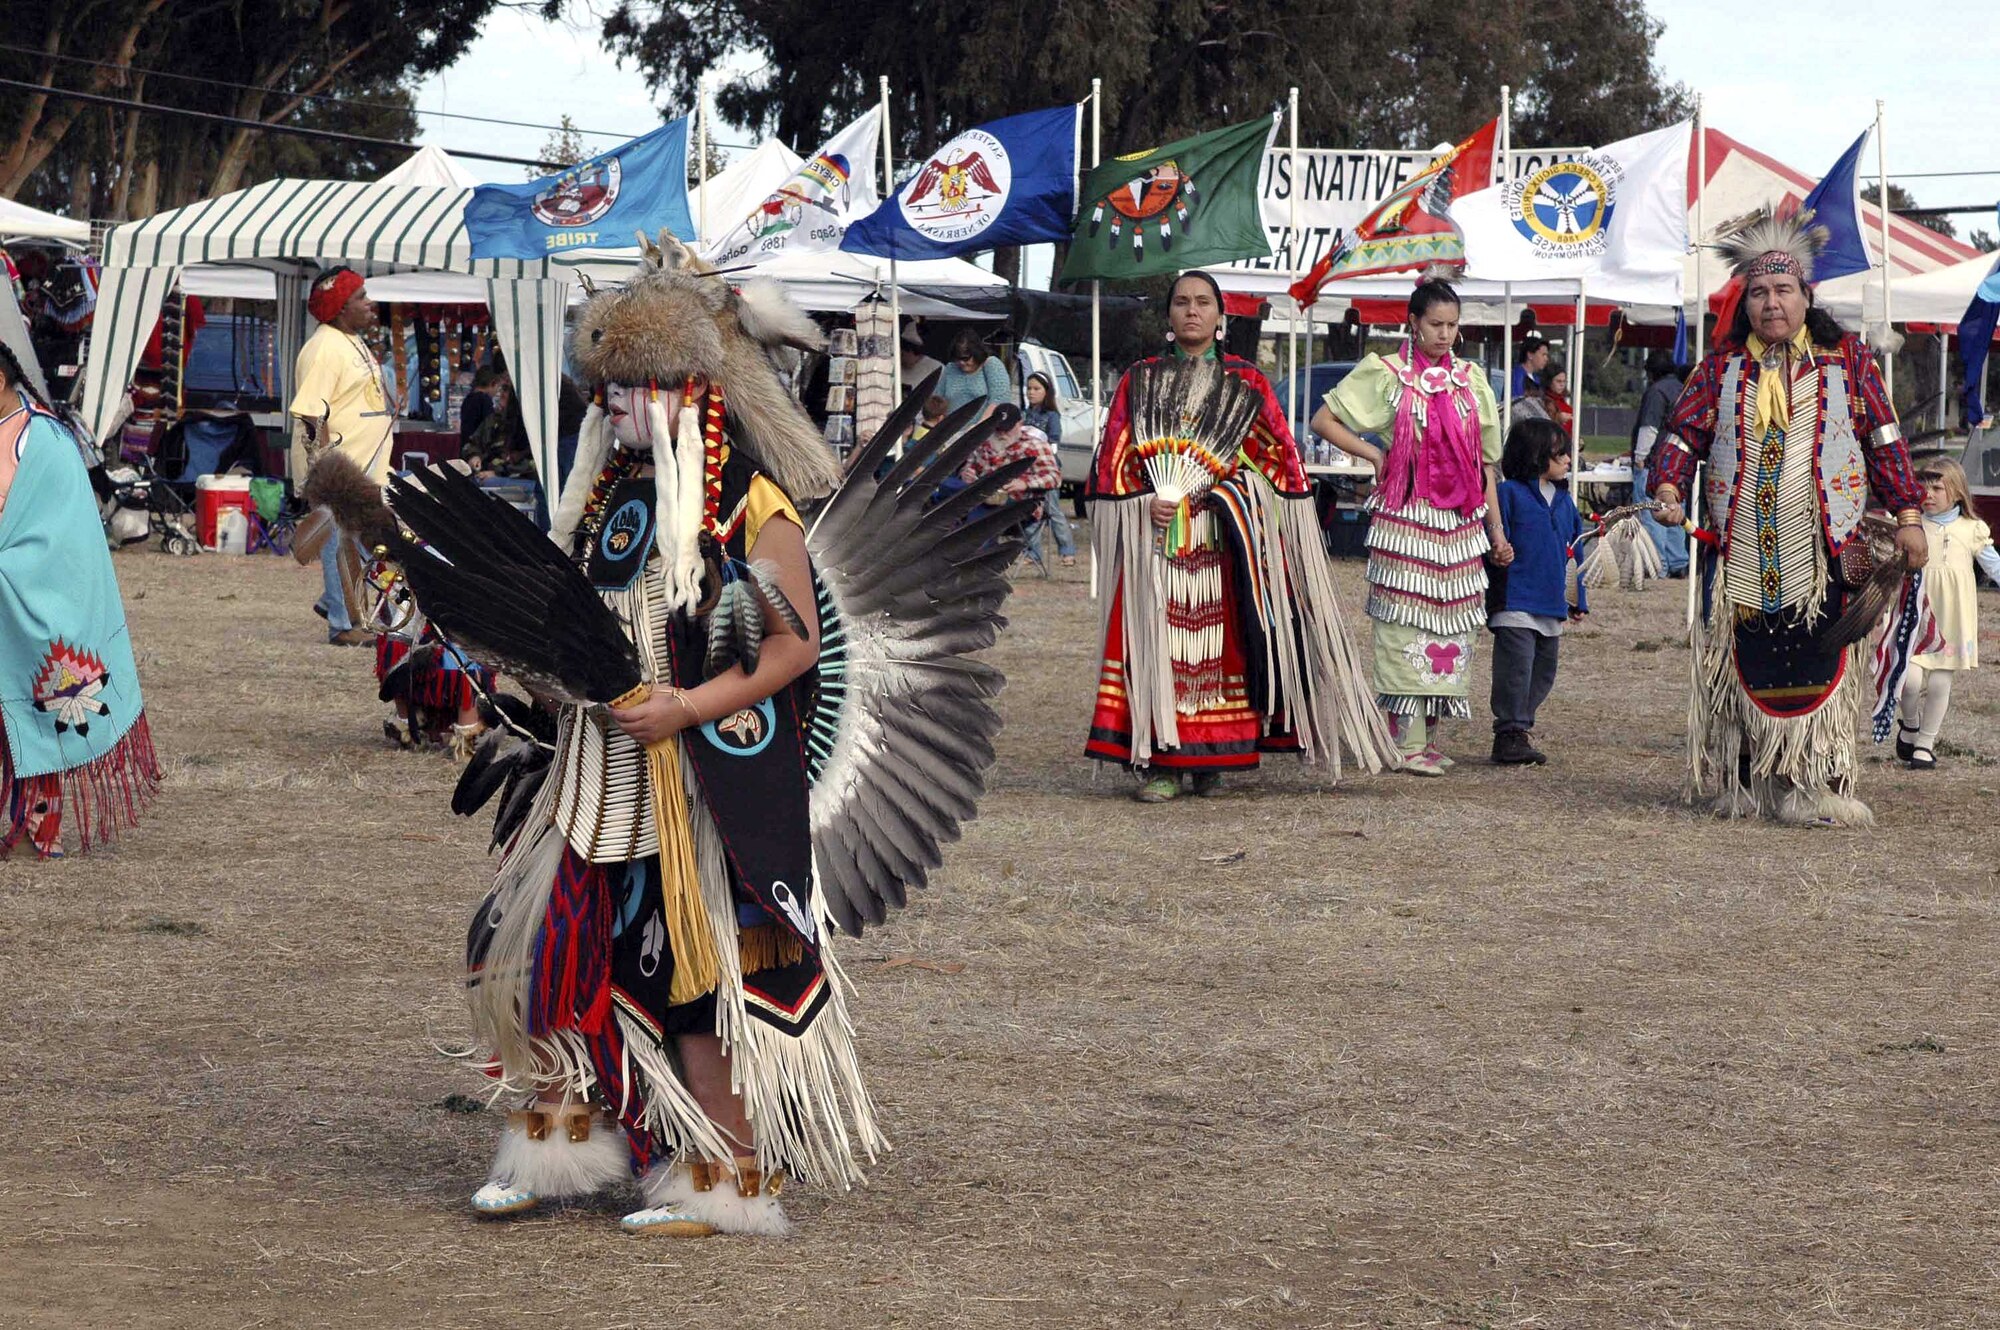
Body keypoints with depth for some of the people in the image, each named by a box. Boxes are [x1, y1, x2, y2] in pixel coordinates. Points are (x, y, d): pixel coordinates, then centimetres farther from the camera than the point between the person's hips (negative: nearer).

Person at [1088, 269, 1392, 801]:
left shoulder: (1247, 383, 10)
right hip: (1154, 538, 0)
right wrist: (1145, 503, -9)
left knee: (1220, 638, -2)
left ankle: (1210, 760, 5)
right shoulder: (1140, 380, 12)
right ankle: (1160, 763, -7)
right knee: (1157, 643, -8)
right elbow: (1112, 459, 7)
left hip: (1225, 538, 0)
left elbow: (1278, 458, 8)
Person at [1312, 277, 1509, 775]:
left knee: (1450, 621, 5)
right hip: (1404, 518, -5)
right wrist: (1374, 455, -7)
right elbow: (1323, 420, 2)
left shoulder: (1471, 380, 12)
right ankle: (1407, 742, -6)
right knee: (1406, 620, -7)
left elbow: (1485, 464, 14)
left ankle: (1428, 735, 12)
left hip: (1460, 523, 5)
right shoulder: (1385, 375, 0)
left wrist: (1497, 531, 12)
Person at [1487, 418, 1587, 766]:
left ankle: (1519, 730, 22)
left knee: (1542, 674, 12)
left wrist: (1578, 600, 19)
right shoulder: (1509, 493, -7)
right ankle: (1510, 735, -6)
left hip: (1552, 606, 8)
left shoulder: (1564, 500, 15)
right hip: (1516, 603, -8)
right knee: (1516, 669, -10)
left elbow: (1575, 550, 21)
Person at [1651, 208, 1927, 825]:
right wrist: (1667, 488, -13)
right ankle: (1746, 785, 11)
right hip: (1739, 555, 1)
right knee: (1745, 666, 3)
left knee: (1820, 669, -6)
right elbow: (1681, 433, 6)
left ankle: (1813, 786, -3)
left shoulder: (1848, 360, 7)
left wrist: (1908, 516, 0)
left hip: (1824, 553, -1)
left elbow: (1885, 441, 6)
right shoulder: (1721, 367, 10)